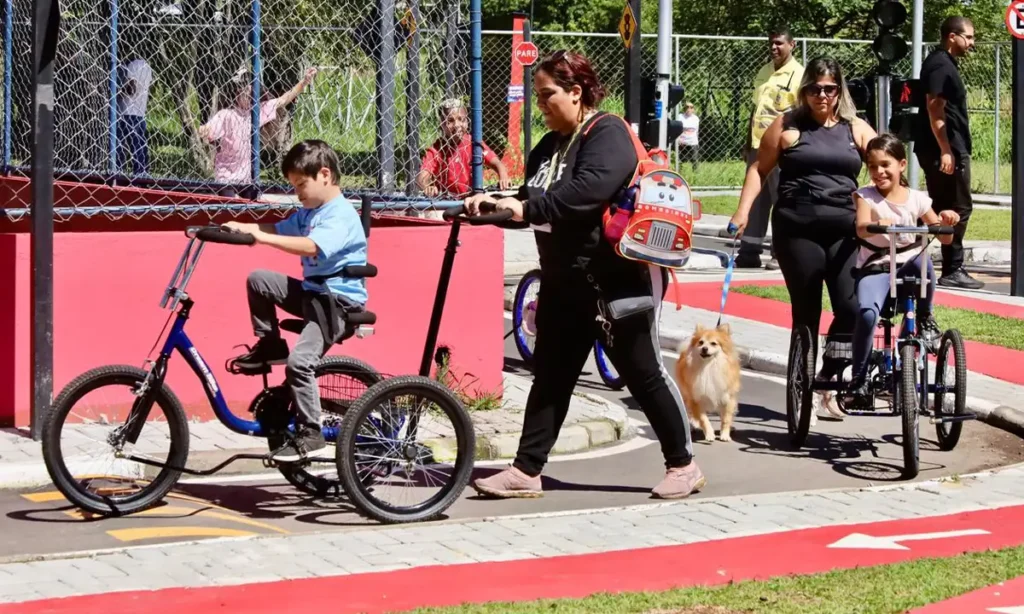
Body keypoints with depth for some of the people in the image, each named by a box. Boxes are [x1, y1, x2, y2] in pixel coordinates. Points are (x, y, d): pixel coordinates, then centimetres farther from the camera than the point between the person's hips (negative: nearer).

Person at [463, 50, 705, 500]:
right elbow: (532, 203, 15)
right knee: (550, 376, 7)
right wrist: (494, 202, -4)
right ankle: (526, 471, 10)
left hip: (620, 279, -9)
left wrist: (528, 207, -33)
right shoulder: (550, 146, 14)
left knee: (643, 372, 0)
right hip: (565, 282, 9)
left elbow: (588, 189, -31)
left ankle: (683, 464, 13)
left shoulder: (607, 134, -14)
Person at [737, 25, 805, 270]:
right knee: (754, 200, 10)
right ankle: (749, 251, 15)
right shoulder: (764, 72, 15)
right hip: (758, 145, 7)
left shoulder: (798, 75, -7)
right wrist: (749, 141, 19)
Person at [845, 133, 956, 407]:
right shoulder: (865, 196, 0)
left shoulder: (916, 199, 5)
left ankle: (925, 318, -10)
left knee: (923, 260, -36)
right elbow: (861, 228, -21)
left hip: (908, 264, 1)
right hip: (875, 267, -1)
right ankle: (859, 381, -17)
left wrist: (947, 221, -17)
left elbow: (944, 238, 6)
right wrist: (876, 225, -44)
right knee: (867, 313, -30)